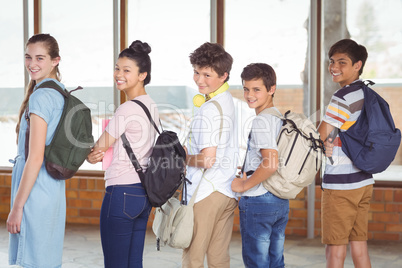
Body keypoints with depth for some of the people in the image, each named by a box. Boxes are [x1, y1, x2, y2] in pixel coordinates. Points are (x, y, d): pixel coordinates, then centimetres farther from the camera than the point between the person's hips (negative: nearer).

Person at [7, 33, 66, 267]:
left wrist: (17, 207, -17)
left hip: (36, 188, -9)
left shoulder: (41, 97, -15)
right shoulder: (61, 93, 12)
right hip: (55, 187, 9)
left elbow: (35, 158, -19)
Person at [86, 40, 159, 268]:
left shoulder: (128, 109, -16)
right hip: (144, 191, 9)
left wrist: (91, 154, 13)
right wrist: (100, 155, -3)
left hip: (122, 192, -9)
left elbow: (97, 148, -9)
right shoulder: (151, 106, 11)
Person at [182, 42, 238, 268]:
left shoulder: (209, 109, -17)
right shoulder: (228, 101, 12)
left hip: (206, 192, -9)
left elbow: (207, 159, -22)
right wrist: (188, 150, 18)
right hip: (228, 191, 9)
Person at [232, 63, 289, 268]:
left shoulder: (260, 121, -16)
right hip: (281, 200, 9)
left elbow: (270, 163, -27)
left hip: (257, 201, -9)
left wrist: (244, 185, -15)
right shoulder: (281, 118, 11)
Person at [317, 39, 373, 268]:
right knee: (359, 244, 11)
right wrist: (332, 147, 7)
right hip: (364, 180, 8)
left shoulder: (343, 97, -14)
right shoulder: (368, 94, 12)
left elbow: (319, 138, -10)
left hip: (340, 183, -8)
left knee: (335, 249, -2)